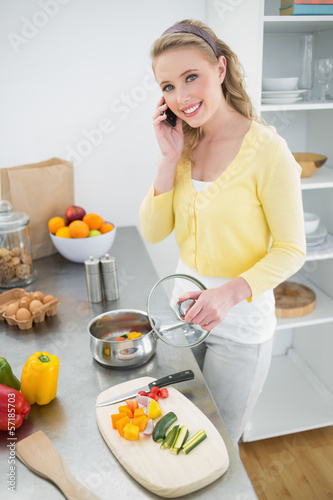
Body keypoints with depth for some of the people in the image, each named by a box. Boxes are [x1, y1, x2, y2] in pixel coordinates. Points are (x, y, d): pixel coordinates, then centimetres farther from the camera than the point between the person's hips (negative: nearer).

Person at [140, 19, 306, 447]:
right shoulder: (184, 144, -2)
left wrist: (232, 292, -31)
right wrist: (170, 157, -16)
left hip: (239, 321, -5)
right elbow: (153, 232, -6)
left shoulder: (266, 149, -20)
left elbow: (292, 251, -15)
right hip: (184, 306, 6)